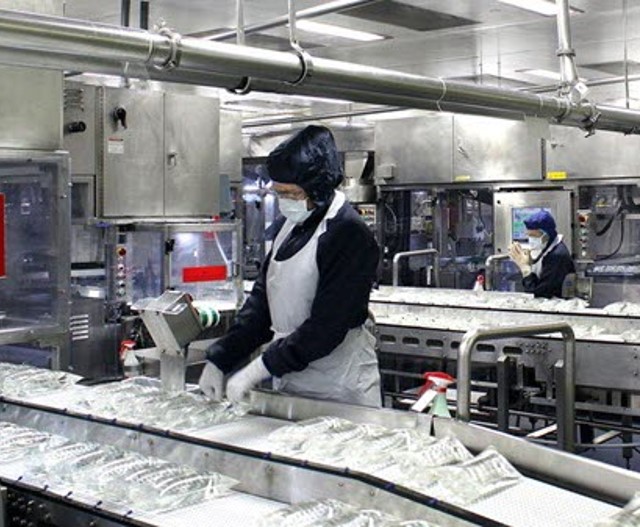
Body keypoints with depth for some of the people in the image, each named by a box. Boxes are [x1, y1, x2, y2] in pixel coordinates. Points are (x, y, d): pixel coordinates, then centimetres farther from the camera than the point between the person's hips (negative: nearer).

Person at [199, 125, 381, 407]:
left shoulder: (350, 235, -17)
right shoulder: (287, 225, 8)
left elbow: (326, 326, -21)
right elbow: (262, 298, 9)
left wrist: (257, 370, -21)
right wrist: (220, 360, 0)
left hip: (339, 388, -7)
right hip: (288, 379, 7)